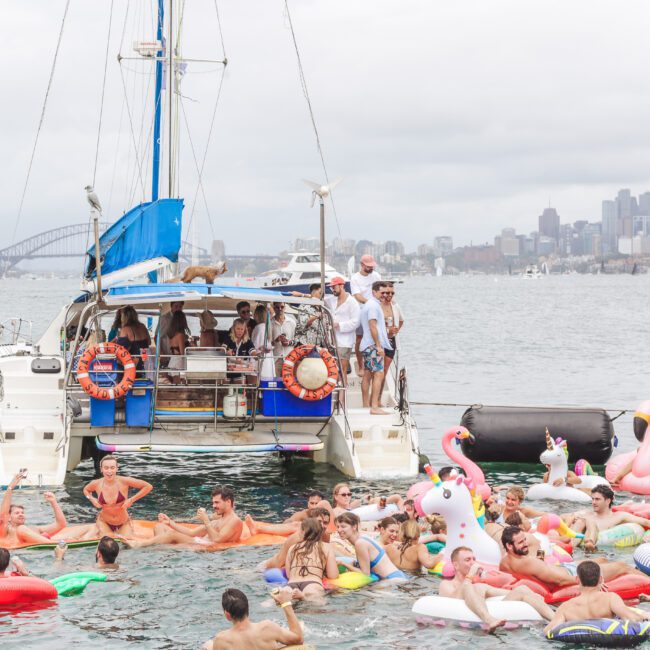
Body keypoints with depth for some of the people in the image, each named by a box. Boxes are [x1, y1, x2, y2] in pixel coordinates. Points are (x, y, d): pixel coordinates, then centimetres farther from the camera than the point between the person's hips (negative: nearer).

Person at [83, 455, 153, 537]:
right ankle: (99, 534, 28)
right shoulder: (96, 484, -14)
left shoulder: (124, 481, -21)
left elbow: (148, 487, -16)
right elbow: (86, 490, 12)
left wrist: (132, 500, -20)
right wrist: (91, 499, -9)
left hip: (123, 523, -1)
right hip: (104, 522, 1)